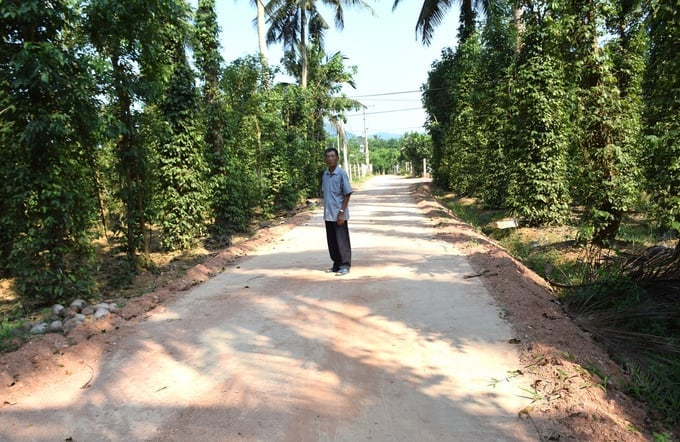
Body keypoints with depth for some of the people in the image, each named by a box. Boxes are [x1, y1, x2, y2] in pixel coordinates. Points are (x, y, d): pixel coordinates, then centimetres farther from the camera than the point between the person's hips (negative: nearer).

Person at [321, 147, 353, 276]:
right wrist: (325, 210, 11)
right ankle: (336, 264, 24)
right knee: (331, 241, 12)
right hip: (328, 214, 6)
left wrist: (342, 212, -15)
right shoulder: (325, 174, 9)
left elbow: (347, 194, -10)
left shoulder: (341, 174, -9)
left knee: (342, 241, 1)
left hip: (338, 214, -6)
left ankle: (345, 265, 10)